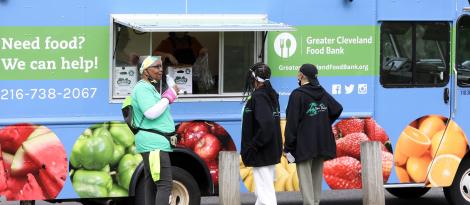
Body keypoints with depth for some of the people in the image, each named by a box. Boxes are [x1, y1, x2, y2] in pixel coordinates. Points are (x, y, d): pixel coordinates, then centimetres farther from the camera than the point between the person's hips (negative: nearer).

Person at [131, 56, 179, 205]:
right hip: (153, 144, -11)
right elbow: (151, 113, -23)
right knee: (165, 184, -17)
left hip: (152, 144, 11)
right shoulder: (142, 88, -12)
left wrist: (167, 98, 16)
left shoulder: (149, 88, 21)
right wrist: (169, 97, -15)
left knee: (151, 184, 10)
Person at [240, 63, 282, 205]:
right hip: (270, 150, 10)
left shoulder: (258, 97, -19)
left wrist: (253, 146, -21)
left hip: (261, 154, -10)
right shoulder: (270, 95, 10)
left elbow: (266, 125, -30)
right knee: (261, 193, 19)